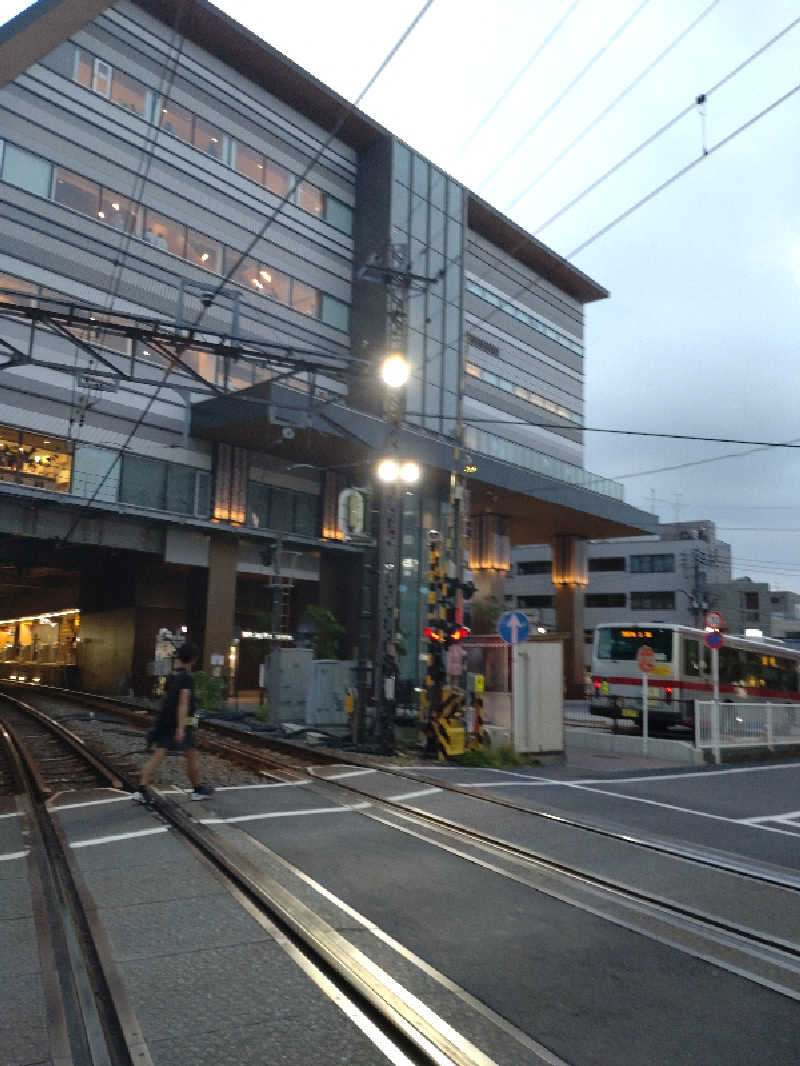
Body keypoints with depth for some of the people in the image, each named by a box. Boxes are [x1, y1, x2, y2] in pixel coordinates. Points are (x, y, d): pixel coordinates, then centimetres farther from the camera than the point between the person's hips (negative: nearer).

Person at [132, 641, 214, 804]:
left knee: (157, 756, 2)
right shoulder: (187, 678, -15)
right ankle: (198, 790, 19)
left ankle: (142, 790, -7)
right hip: (183, 722, -7)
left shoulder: (171, 676, 9)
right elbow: (183, 703, -23)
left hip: (165, 721, 7)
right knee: (191, 757, 7)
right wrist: (181, 728, -27)